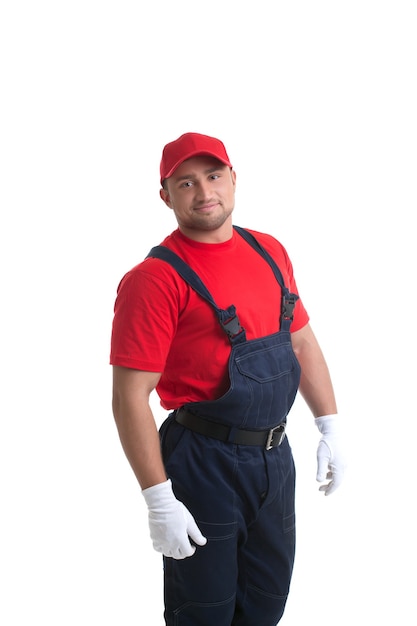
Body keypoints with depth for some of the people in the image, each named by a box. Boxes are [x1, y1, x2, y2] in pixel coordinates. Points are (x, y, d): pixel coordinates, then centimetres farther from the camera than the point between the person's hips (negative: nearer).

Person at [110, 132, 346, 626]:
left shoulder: (269, 252, 5)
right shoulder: (156, 278, -17)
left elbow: (303, 343, 14)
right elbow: (130, 399, -19)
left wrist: (330, 427, 10)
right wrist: (159, 501, -19)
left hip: (275, 456, 7)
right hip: (204, 467, -6)